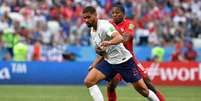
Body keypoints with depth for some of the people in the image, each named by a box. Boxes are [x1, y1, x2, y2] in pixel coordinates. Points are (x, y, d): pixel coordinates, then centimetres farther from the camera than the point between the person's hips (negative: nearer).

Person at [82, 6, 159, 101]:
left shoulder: (104, 25, -17)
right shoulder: (92, 31, 8)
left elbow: (120, 38, -37)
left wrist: (109, 42, -57)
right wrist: (93, 66, 11)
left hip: (124, 60, -7)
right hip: (109, 61, 7)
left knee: (142, 90, -3)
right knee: (88, 81, -13)